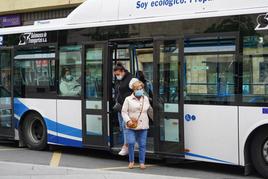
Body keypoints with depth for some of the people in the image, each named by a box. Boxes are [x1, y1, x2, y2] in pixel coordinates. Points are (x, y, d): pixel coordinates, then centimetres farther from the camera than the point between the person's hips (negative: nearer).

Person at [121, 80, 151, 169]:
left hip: (143, 126, 3)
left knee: (142, 145, 4)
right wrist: (128, 120, -14)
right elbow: (124, 112, -1)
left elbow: (149, 109, 23)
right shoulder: (128, 99, 0)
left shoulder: (146, 99, 11)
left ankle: (142, 162, 14)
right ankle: (131, 161, 8)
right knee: (131, 143, -11)